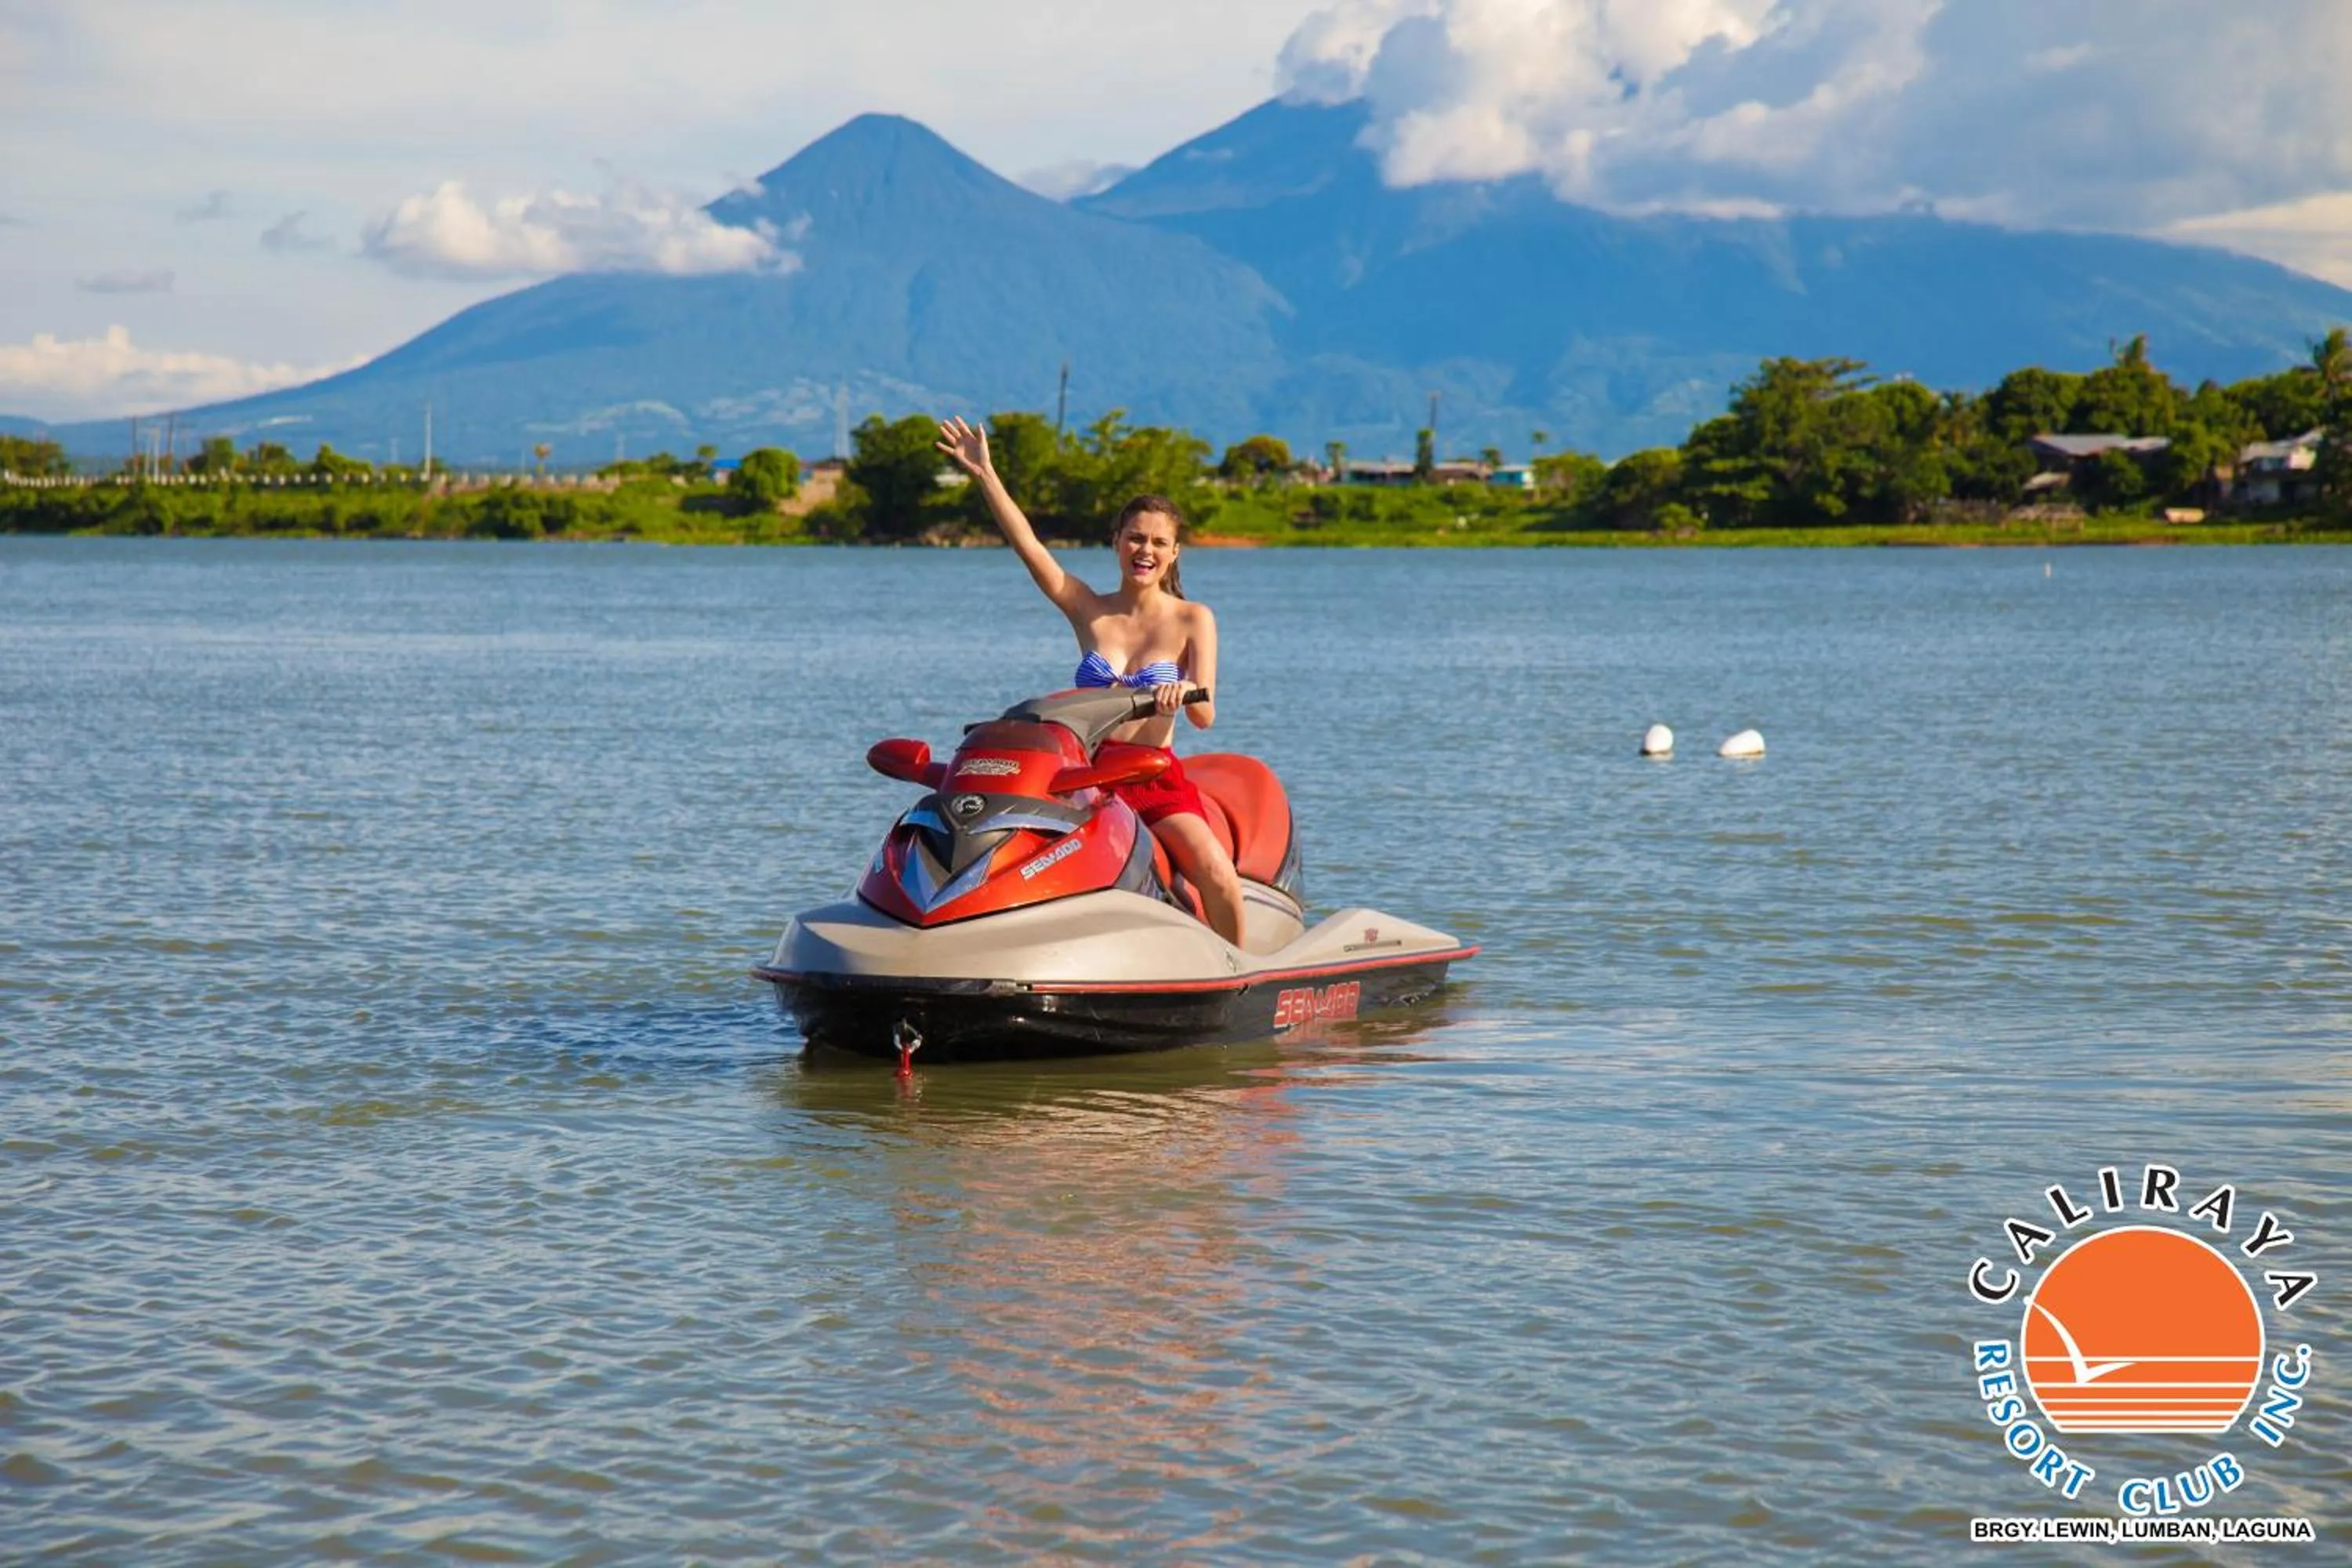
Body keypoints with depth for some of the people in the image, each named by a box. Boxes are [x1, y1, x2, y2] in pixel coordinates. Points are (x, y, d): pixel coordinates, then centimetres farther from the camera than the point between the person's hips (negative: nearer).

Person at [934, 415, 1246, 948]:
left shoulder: (1192, 620, 3)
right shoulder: (1089, 610, 9)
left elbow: (1205, 716, -7)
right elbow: (1028, 546, 0)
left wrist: (1184, 692, -31)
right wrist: (984, 475, -10)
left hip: (1159, 779, -2)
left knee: (1218, 874, -27)